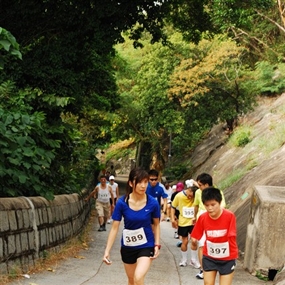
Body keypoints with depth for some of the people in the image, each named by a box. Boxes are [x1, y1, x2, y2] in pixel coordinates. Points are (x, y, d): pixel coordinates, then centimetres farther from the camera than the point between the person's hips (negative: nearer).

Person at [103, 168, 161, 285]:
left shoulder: (152, 203, -15)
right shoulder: (122, 202, -16)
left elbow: (156, 224, 3)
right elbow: (115, 228, -10)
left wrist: (157, 245, -4)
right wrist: (107, 251, -14)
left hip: (146, 246, -2)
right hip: (127, 246, 2)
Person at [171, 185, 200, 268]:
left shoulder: (196, 197, -12)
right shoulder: (179, 196, -12)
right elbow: (173, 207, -2)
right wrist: (173, 219, -6)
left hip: (193, 222, 0)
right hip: (183, 222, 0)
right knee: (185, 241, 7)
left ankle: (193, 260, 14)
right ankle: (184, 260, 23)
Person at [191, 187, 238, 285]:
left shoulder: (229, 216, -22)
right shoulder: (202, 218, -12)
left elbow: (232, 237, -17)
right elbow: (195, 237, -3)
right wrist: (194, 243, -18)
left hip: (227, 259, -3)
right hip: (209, 257, 3)